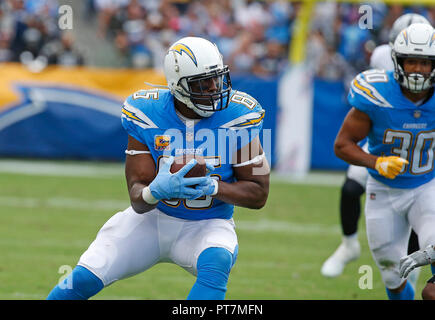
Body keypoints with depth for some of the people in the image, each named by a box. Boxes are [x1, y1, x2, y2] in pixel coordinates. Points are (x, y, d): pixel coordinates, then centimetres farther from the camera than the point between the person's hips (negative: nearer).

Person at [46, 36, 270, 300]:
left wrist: (213, 187, -27)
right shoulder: (147, 114, -15)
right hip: (154, 217, 1)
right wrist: (158, 190, -38)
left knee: (217, 261, -36)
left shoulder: (236, 117, -16)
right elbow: (138, 200, -13)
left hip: (207, 226, -1)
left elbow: (259, 193, -9)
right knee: (85, 278, -11)